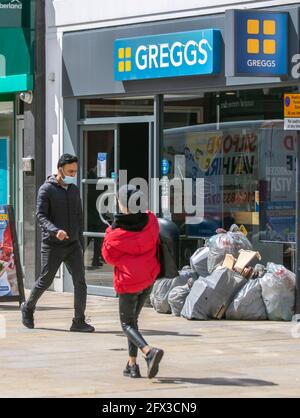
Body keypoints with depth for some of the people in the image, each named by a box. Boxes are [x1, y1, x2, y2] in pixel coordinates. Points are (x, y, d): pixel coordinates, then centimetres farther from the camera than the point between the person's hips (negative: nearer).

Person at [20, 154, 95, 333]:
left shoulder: (74, 190, 13)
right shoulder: (46, 189, -6)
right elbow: (41, 215, -14)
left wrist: (81, 243, 17)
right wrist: (55, 231, -31)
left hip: (72, 244, 5)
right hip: (52, 245, -5)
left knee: (80, 281, -8)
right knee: (45, 281, 4)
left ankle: (79, 321, -6)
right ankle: (28, 308, 30)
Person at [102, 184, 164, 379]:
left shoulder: (117, 233, -17)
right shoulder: (150, 221, -4)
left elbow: (109, 255, -4)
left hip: (128, 282, -5)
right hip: (149, 278, 5)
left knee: (127, 324, 4)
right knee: (133, 318, 20)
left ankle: (149, 351, -24)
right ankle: (132, 364, 16)